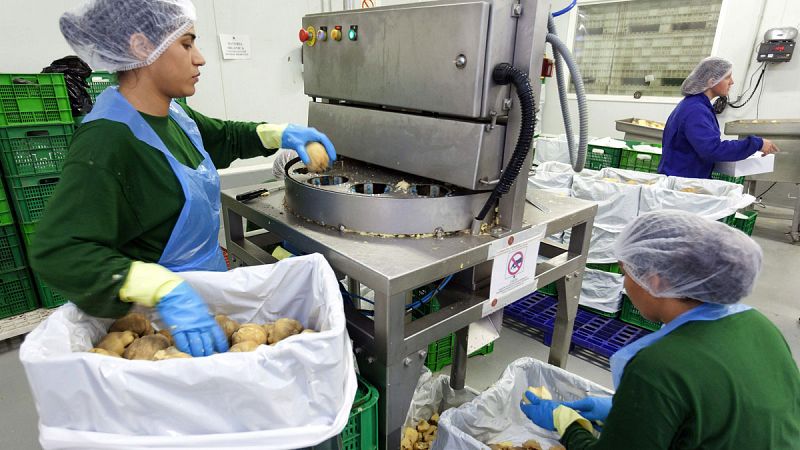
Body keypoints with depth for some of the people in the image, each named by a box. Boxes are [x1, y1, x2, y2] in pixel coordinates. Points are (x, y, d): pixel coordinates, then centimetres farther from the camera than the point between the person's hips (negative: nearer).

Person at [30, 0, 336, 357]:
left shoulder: (172, 113, -2)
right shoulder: (107, 140, -27)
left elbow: (225, 137, 17)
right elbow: (57, 251, -33)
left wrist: (281, 134, 1)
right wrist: (165, 290, -45)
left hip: (204, 290, 8)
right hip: (155, 314, -7)